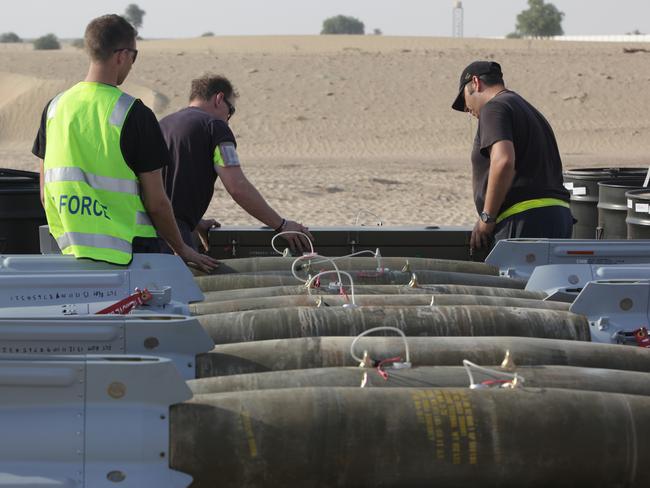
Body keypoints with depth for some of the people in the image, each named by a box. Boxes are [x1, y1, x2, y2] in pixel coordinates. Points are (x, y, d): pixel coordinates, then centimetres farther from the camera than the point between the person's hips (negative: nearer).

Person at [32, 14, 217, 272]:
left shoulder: (55, 107, 5)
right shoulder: (135, 114, -11)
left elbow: (45, 195, 11)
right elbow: (156, 202, -7)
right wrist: (182, 249, 8)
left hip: (70, 250, 5)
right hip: (129, 248, -5)